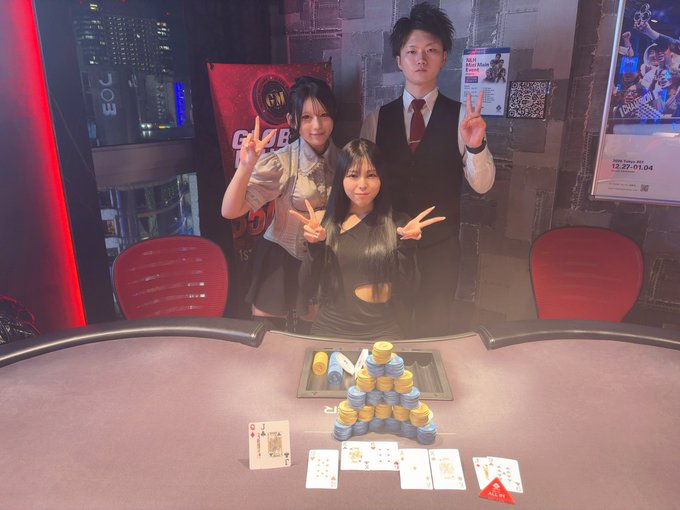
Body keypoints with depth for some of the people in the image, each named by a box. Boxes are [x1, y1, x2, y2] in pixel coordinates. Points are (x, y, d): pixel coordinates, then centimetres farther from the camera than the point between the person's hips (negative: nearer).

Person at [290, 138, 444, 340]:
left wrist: (407, 245, -12)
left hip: (382, 333, 0)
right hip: (329, 331, 1)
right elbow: (308, 290, 3)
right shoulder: (323, 222, 4)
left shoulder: (398, 224, 2)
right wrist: (314, 246, -11)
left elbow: (404, 291, 0)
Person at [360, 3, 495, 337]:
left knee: (434, 327, 12)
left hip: (440, 248, -1)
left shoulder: (461, 117, -4)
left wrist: (475, 145, -28)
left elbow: (482, 185, -8)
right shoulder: (376, 120, 1)